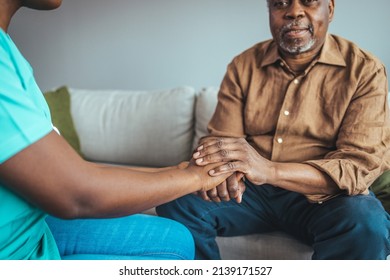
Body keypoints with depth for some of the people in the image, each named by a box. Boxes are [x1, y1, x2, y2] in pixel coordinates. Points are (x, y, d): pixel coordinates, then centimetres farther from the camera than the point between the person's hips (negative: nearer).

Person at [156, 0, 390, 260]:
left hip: (321, 195, -2)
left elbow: (363, 164, -17)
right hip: (250, 190, 2)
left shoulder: (365, 70, -8)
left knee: (367, 224, -33)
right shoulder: (243, 66, 2)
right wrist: (222, 171, -28)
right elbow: (222, 139, -1)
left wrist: (269, 170, -34)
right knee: (177, 201, -20)